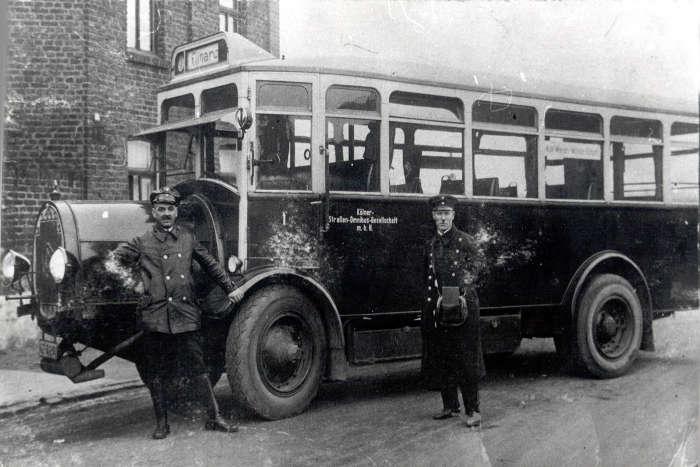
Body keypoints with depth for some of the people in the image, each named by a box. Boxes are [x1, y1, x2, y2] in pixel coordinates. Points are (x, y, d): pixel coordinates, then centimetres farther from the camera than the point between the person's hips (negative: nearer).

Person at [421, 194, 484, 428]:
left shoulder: (466, 241, -1)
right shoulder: (431, 245, 14)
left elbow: (471, 271, -8)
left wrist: (460, 292, -24)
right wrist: (432, 302, 13)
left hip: (463, 306, -5)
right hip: (436, 308, 5)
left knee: (466, 359, -5)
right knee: (440, 359, 8)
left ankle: (472, 410, 1)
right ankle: (450, 406, 20)